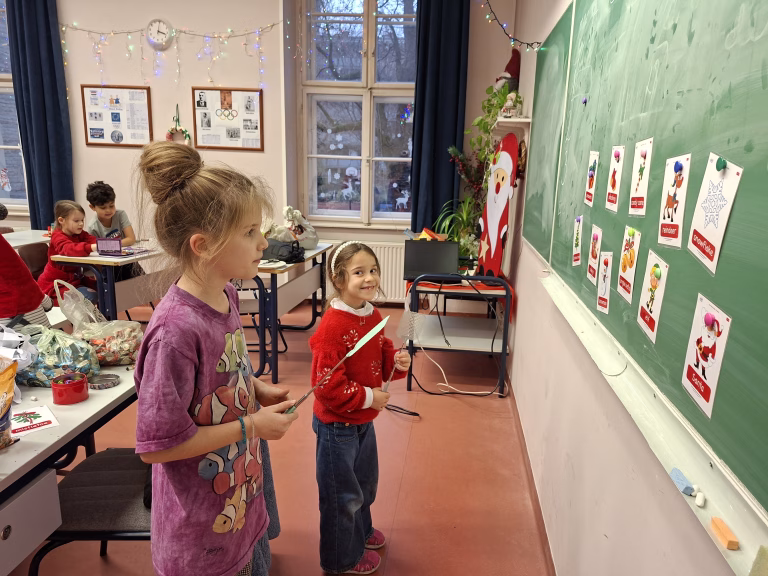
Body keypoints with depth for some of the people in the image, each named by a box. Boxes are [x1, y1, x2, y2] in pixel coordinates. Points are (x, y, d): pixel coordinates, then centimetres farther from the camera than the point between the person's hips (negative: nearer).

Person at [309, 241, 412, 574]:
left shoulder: (373, 316, -1)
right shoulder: (333, 325, -27)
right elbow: (326, 383, -27)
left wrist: (397, 362, -8)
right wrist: (367, 397, -22)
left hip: (364, 420, 8)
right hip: (336, 423, -8)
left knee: (364, 482, 28)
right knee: (341, 492, 12)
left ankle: (359, 529, 55)